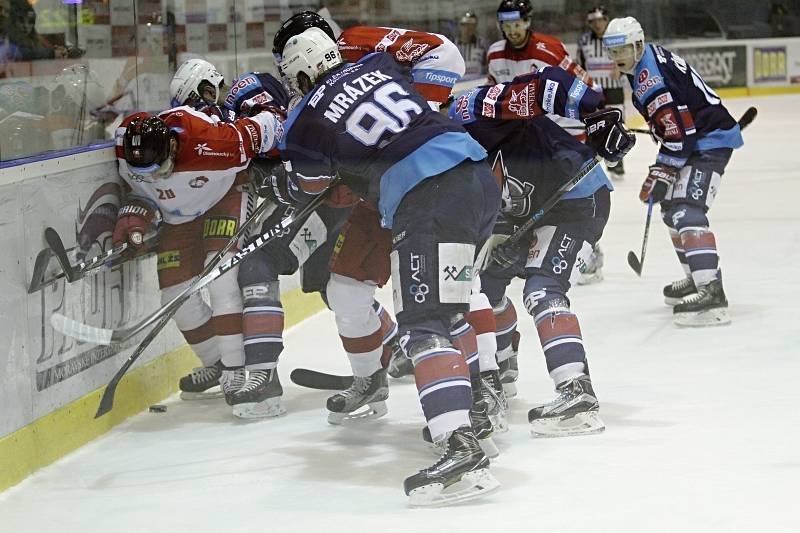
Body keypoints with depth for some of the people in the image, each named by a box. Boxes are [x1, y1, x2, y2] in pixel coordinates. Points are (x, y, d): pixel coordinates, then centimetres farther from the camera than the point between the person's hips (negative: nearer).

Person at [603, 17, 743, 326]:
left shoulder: (650, 75, -21)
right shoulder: (650, 58, 12)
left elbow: (678, 128, -25)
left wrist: (662, 171, -21)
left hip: (709, 141, -11)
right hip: (695, 140, 11)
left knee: (686, 210, -23)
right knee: (671, 208, 21)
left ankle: (711, 292, -34)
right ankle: (699, 276, 31)